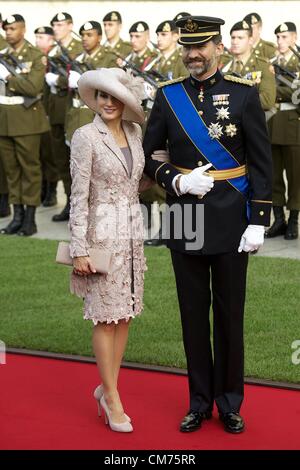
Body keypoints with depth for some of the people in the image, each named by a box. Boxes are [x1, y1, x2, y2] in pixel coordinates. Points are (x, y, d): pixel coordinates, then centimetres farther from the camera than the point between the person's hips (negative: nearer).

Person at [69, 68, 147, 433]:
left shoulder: (134, 132, 7)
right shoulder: (85, 137, -11)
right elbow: (79, 196, -13)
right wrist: (79, 250, -15)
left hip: (133, 231, 6)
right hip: (102, 233, -6)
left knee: (125, 314, 10)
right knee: (107, 317, 0)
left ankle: (106, 386, 23)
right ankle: (113, 399, 9)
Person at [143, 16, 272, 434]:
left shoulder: (244, 93, -4)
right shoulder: (168, 96, 1)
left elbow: (262, 163, -4)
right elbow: (148, 156, 7)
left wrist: (258, 222, -9)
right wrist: (177, 181, -12)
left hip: (230, 223, -2)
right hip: (185, 221, 2)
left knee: (230, 313, 7)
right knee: (194, 313, 9)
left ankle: (230, 402, 20)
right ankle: (200, 401, 21)